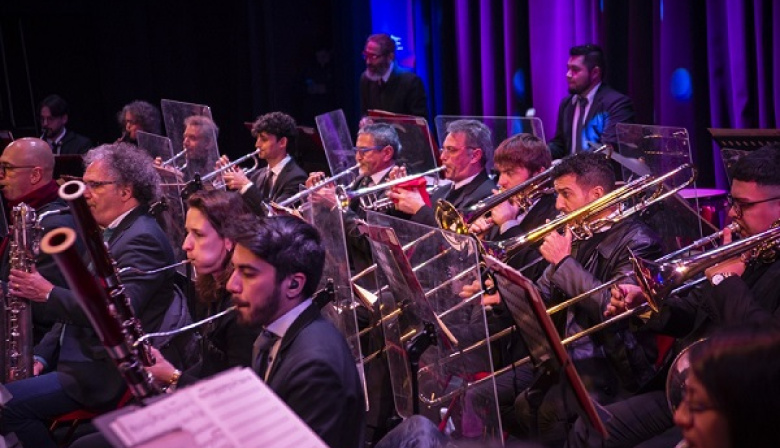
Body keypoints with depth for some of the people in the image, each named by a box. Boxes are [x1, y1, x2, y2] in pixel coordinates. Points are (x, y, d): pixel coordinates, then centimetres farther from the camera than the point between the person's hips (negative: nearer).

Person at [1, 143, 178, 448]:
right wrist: (42, 354, 6)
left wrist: (49, 293, -18)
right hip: (73, 357, 10)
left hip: (103, 373, -10)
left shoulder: (143, 239, -16)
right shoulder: (113, 233, 17)